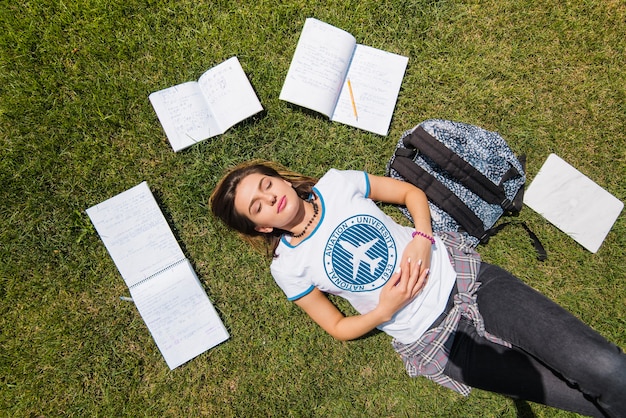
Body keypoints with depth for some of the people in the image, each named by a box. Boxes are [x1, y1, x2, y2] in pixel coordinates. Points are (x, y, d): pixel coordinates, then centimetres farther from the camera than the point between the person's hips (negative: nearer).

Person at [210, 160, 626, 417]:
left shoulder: (336, 184, 0)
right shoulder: (288, 267, -4)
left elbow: (412, 192, 7)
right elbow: (338, 327, 3)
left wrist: (421, 239, -10)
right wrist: (385, 310, -13)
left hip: (461, 276, 2)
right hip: (435, 340, -1)